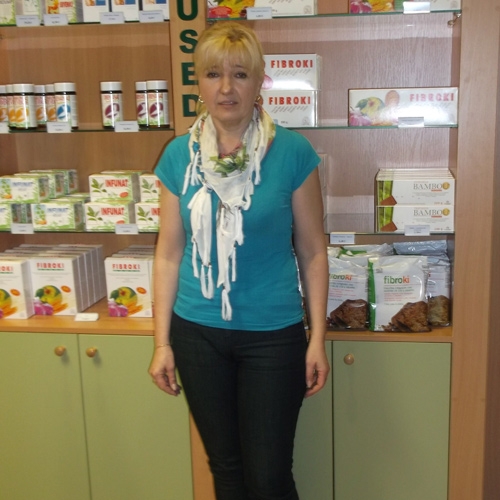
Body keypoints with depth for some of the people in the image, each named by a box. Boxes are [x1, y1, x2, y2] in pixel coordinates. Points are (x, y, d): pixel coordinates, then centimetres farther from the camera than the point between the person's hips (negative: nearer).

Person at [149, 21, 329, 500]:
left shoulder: (292, 151, -9)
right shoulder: (179, 154, -1)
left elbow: (312, 251, -3)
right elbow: (168, 252, 3)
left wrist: (317, 338, -3)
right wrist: (162, 342, 3)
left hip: (273, 334, -2)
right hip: (198, 333, 3)